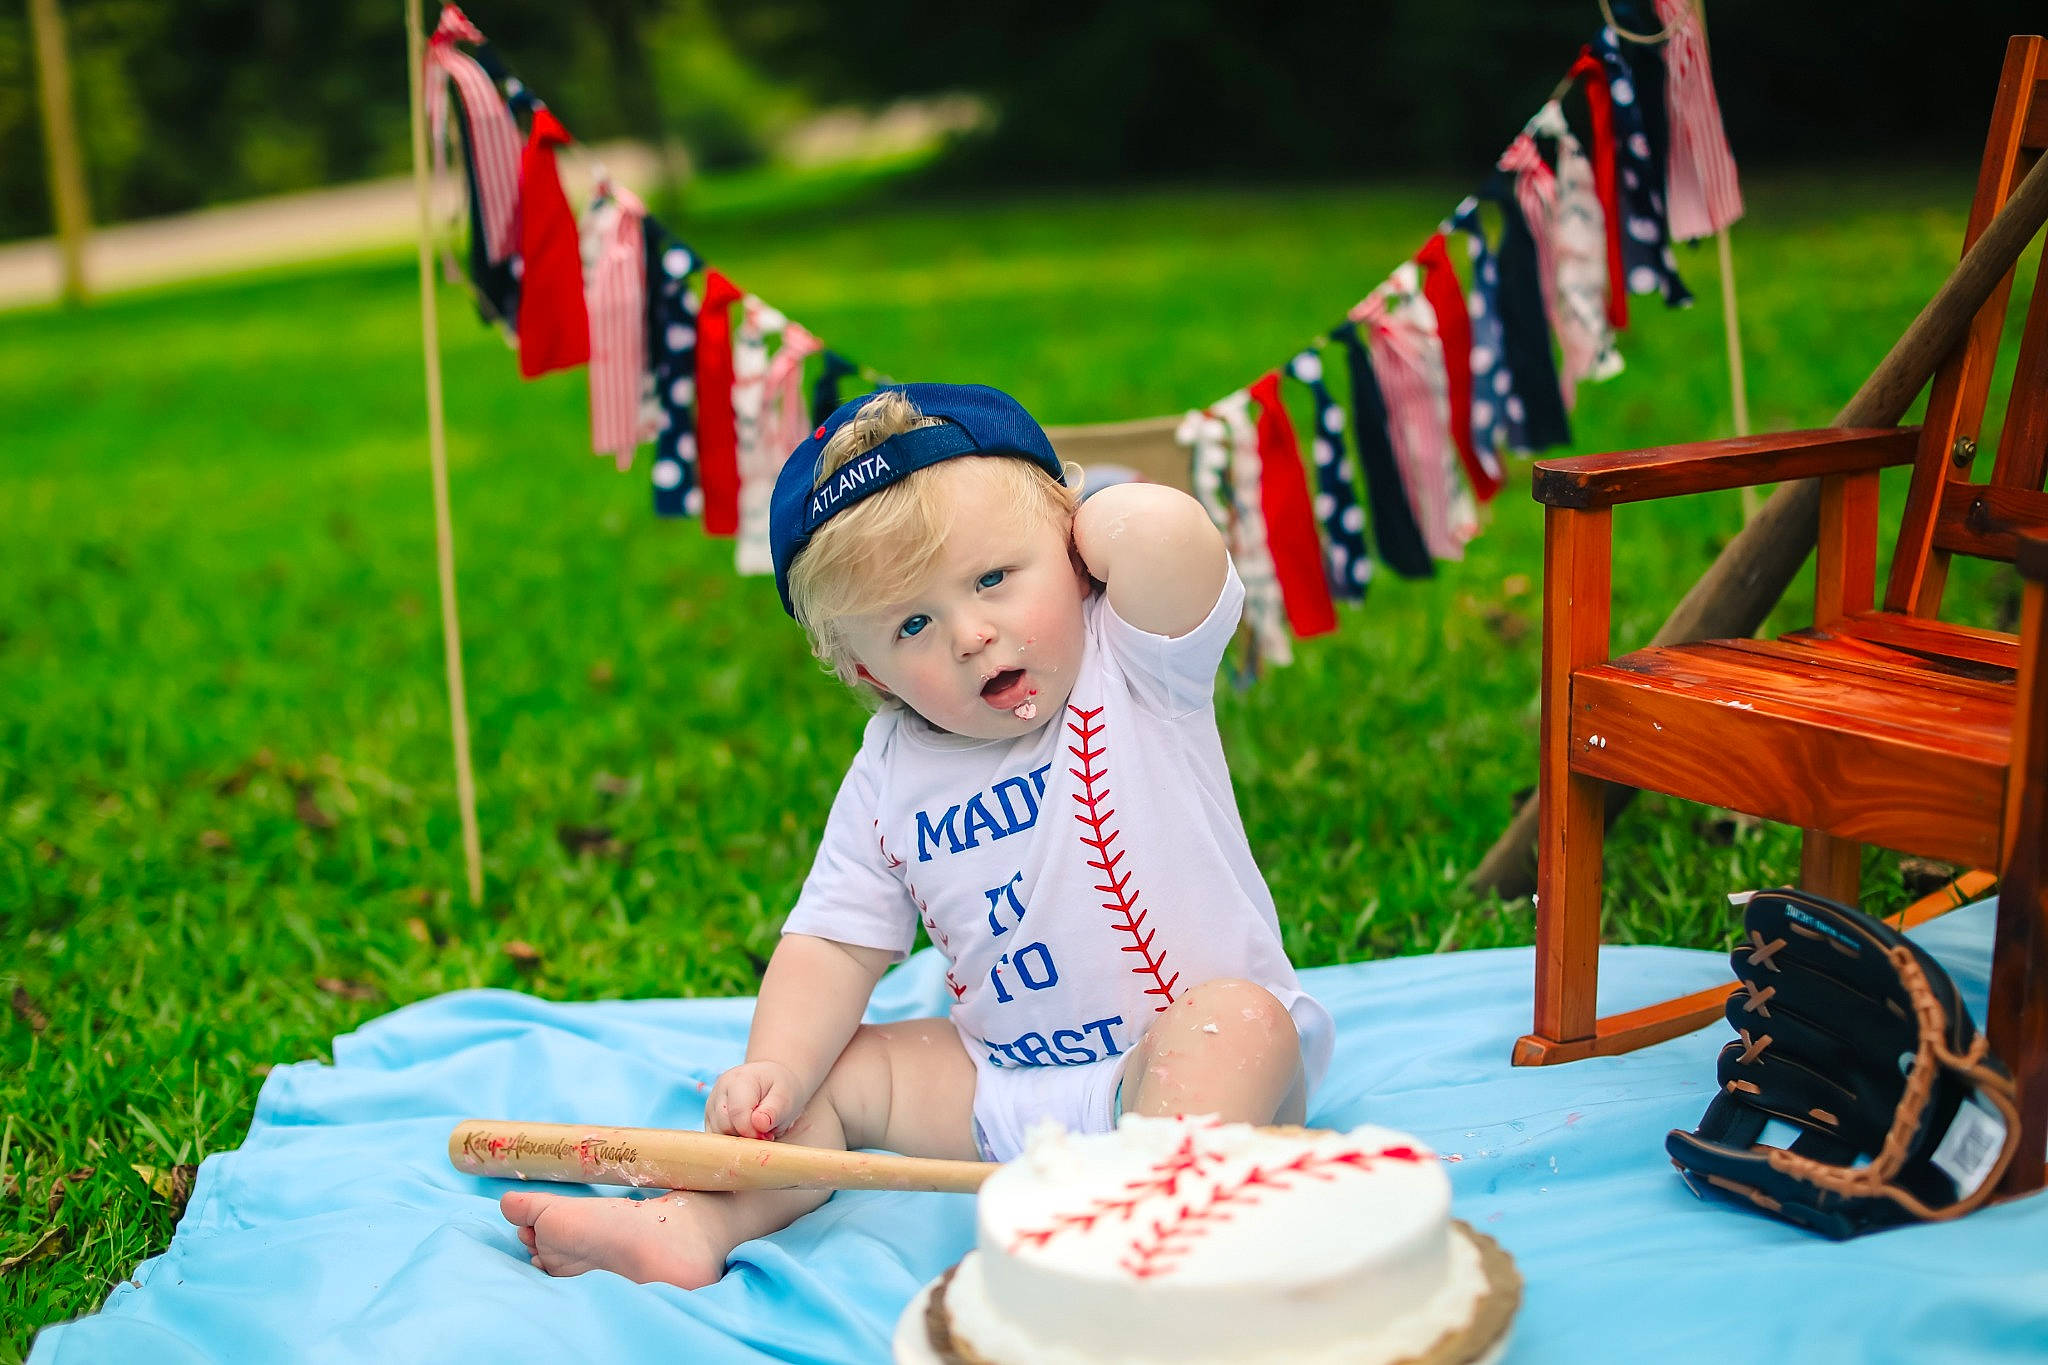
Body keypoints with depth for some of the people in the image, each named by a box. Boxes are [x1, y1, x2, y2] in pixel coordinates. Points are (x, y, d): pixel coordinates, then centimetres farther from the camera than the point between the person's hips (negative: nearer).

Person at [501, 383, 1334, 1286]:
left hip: (1186, 1049, -4)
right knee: (835, 1070, -1)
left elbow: (1166, 533, -31)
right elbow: (835, 945, 0)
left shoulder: (1134, 662, -11)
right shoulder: (888, 778, 0)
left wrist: (1091, 520, -10)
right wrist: (774, 1071, -16)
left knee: (1237, 1021, -33)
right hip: (1006, 1086, 5)